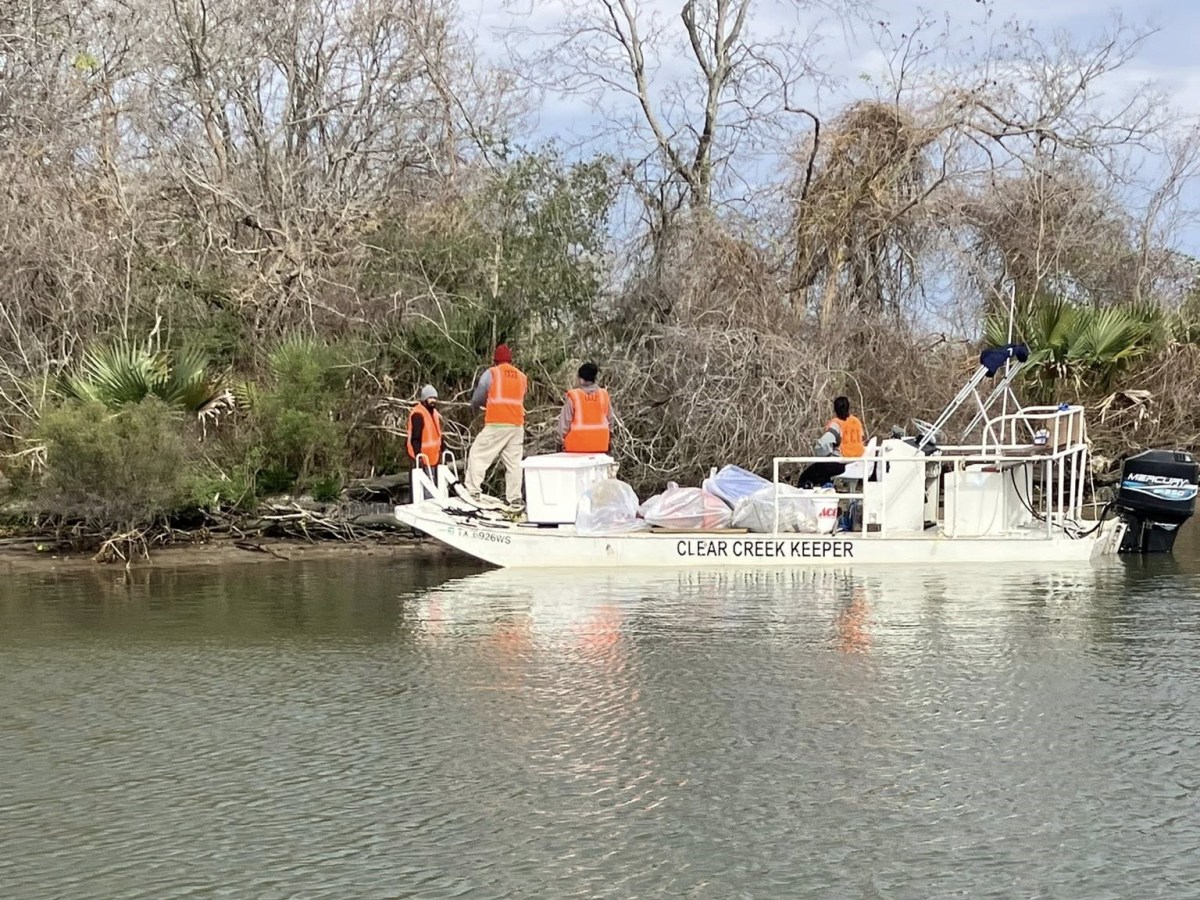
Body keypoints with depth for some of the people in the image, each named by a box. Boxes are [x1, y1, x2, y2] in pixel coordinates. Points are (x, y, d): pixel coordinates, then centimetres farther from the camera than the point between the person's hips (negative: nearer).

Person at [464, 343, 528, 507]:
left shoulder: (491, 373, -2)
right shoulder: (522, 377, 13)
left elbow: (478, 397, 4)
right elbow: (521, 400, 14)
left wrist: (475, 408, 25)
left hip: (496, 424, -5)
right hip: (517, 425, 5)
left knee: (477, 455, 2)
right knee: (514, 462, 8)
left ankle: (473, 491, -7)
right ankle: (515, 498, 6)